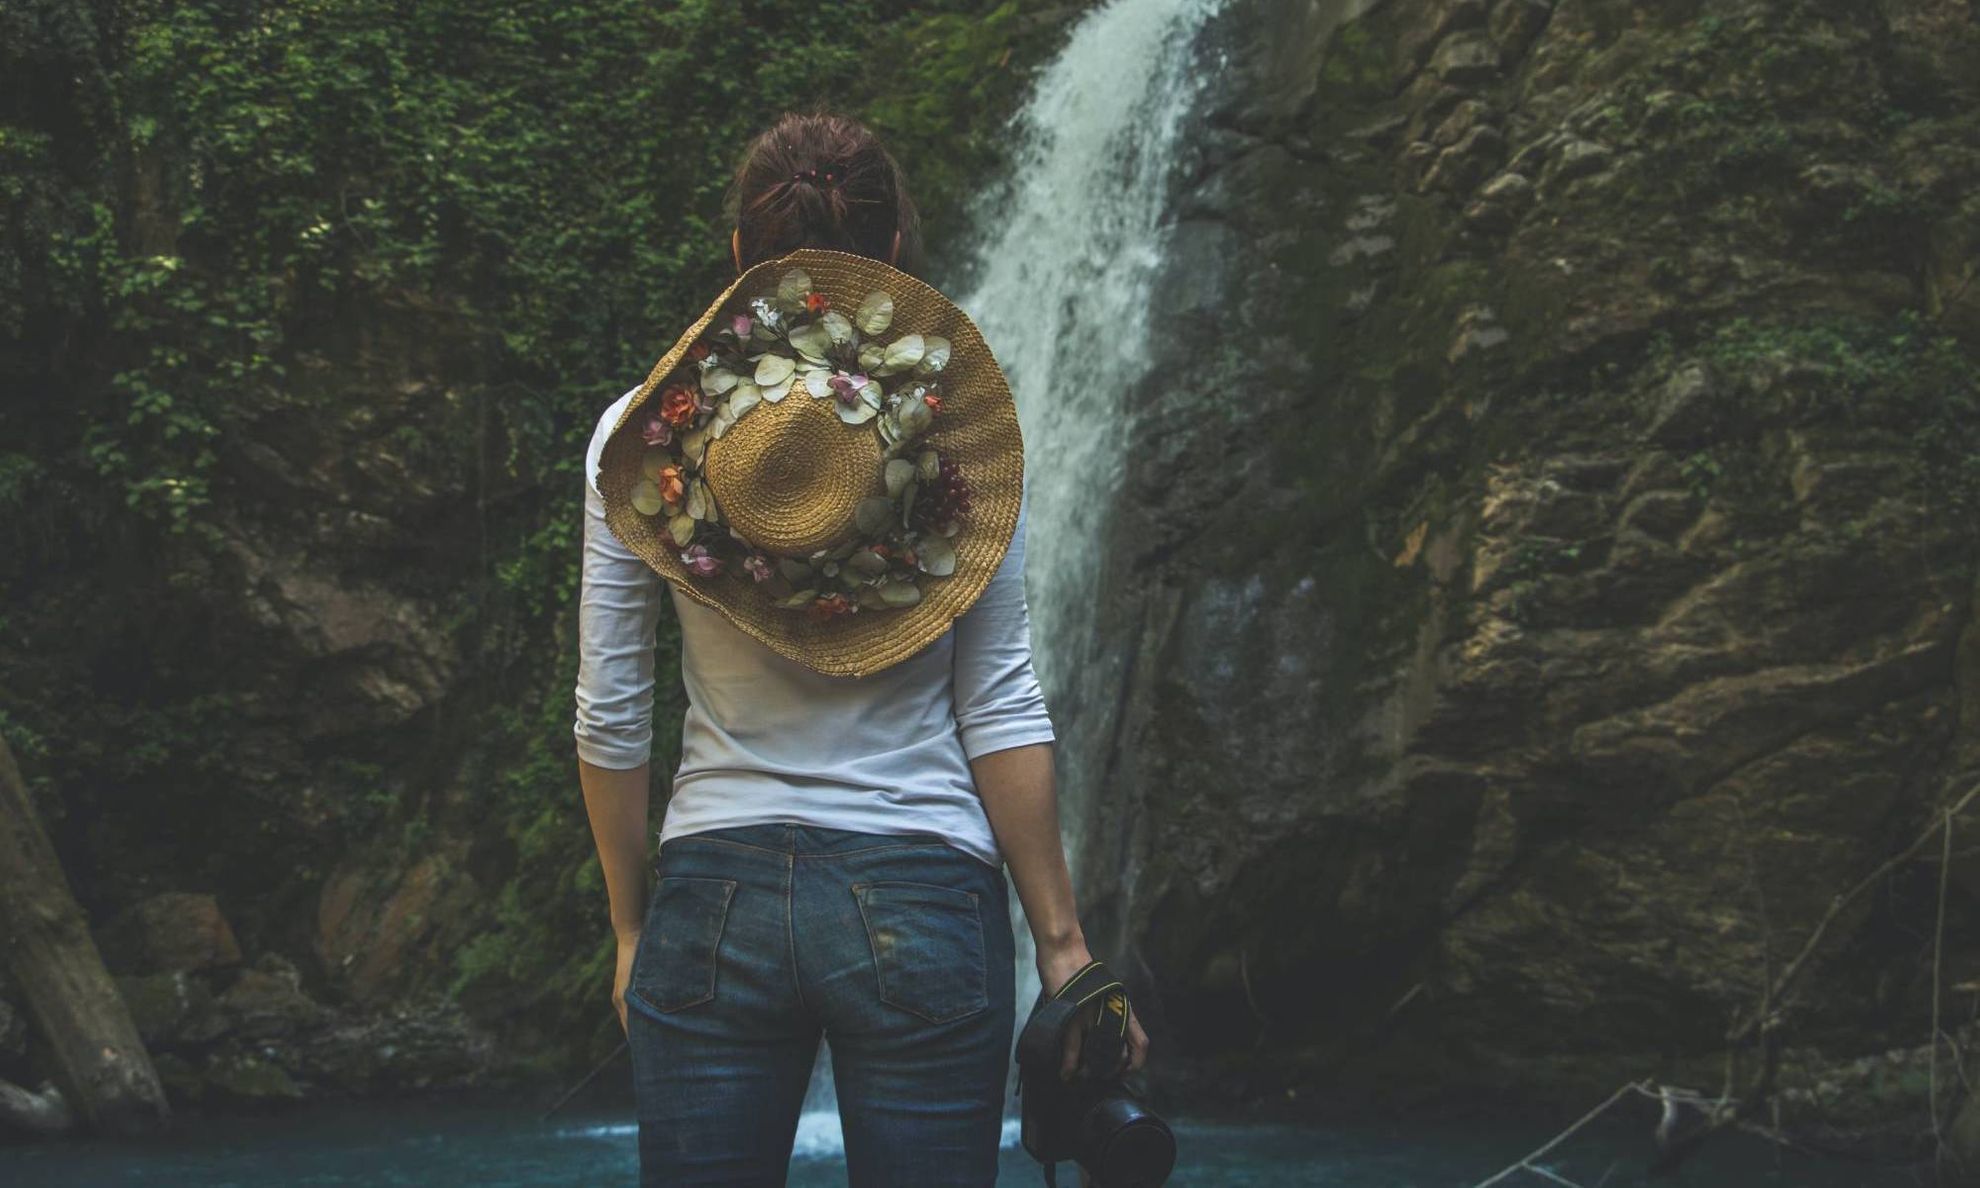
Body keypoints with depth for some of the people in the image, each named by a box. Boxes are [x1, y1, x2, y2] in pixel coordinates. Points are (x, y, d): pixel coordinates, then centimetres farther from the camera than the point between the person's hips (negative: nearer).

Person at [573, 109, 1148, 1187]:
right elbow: (999, 707, -5)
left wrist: (631, 931, 12)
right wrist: (1062, 942, 0)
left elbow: (610, 718, 1)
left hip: (716, 897, 1)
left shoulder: (642, 431, 0)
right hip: (924, 900, -1)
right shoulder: (958, 422, -3)